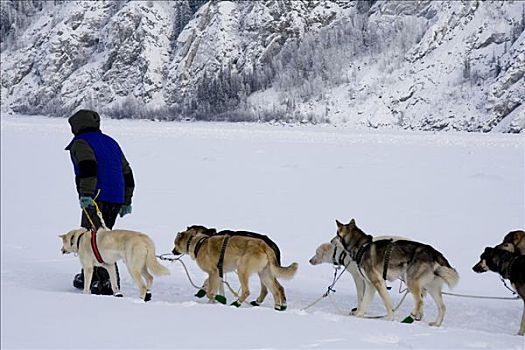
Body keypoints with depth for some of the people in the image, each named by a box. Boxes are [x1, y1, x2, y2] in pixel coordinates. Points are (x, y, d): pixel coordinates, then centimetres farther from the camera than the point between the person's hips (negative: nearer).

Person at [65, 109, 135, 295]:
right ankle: (89, 277, 27)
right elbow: (127, 173, 25)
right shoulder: (111, 142, 24)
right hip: (116, 200, 9)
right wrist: (126, 201, 30)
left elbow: (88, 167, -20)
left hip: (97, 198, -8)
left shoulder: (81, 143, -1)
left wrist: (86, 194, -27)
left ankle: (109, 283, -17)